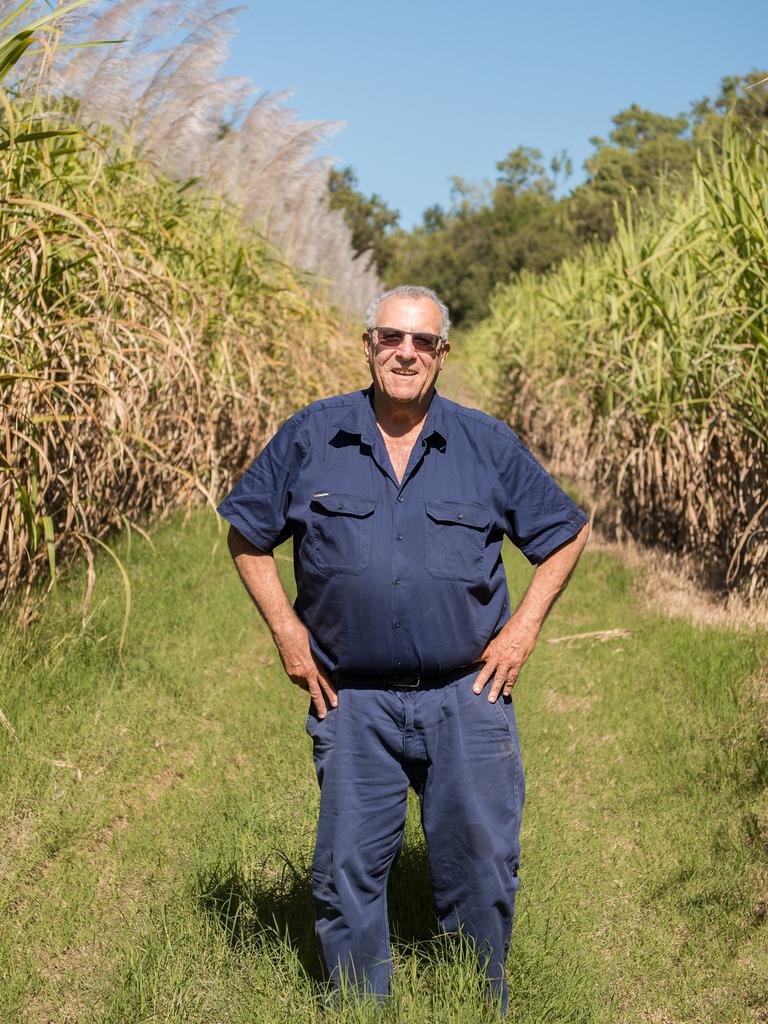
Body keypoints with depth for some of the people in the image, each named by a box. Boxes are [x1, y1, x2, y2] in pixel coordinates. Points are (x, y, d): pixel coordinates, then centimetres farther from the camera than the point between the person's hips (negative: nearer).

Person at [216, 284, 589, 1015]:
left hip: (467, 696, 1)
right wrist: (287, 632, 2)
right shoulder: (311, 437, 1)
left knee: (482, 869, 8)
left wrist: (524, 627, 3)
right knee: (347, 876, 6)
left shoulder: (487, 444, 2)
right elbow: (246, 534, 11)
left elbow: (565, 534, 13)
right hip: (353, 704, 0)